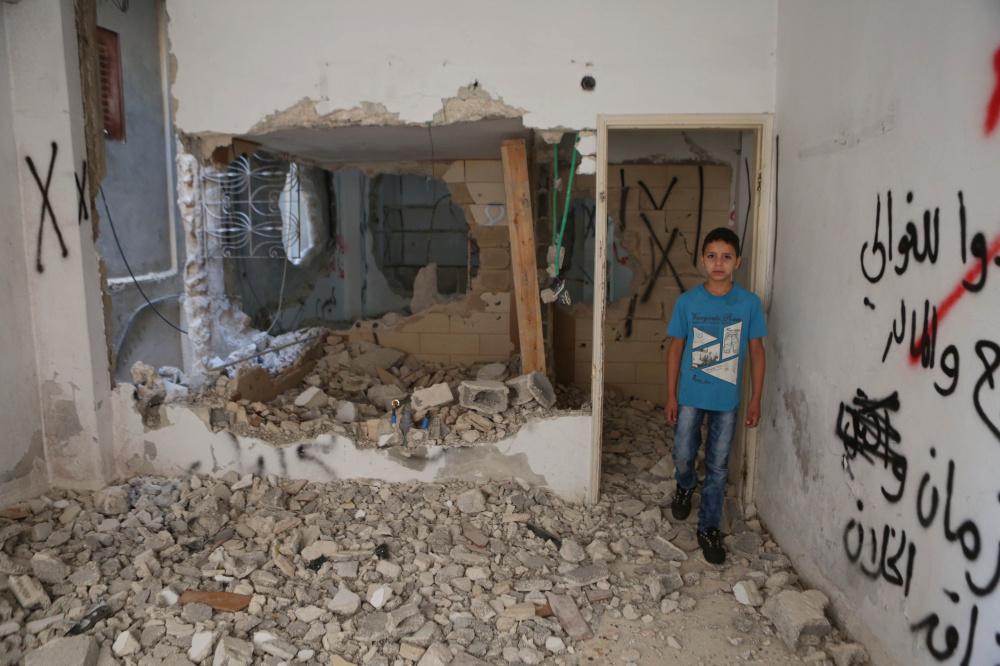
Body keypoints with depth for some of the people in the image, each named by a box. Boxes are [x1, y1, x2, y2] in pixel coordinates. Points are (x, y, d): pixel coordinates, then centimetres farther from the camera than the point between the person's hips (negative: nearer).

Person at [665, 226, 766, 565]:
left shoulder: (749, 303, -8)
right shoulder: (687, 302, -7)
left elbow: (756, 351, 0)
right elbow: (675, 348, -1)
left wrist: (755, 399, -1)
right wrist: (671, 396, -1)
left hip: (727, 399, 0)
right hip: (690, 396, 0)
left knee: (718, 466, 8)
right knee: (683, 456, 12)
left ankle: (709, 528, 23)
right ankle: (685, 486, 46)